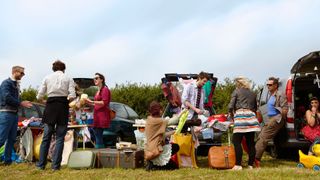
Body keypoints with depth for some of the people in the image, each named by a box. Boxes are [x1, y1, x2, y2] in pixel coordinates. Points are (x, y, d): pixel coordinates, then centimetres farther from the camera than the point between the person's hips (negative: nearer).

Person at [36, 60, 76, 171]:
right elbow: (72, 96, -4)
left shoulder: (47, 78, 8)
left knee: (46, 137, 8)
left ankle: (41, 164, 11)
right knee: (60, 138, 4)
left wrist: (41, 99, 26)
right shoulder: (68, 79, 5)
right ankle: (55, 165, 2)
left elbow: (40, 96, 4)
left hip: (50, 106, 1)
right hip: (63, 107, -1)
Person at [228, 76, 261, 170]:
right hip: (251, 116, 5)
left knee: (237, 141, -4)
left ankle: (238, 165, -10)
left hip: (240, 114, -5)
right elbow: (255, 108, 20)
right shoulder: (252, 93, 21)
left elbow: (231, 106, -2)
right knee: (251, 142, 7)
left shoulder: (236, 91, 7)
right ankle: (251, 164, 11)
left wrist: (231, 113, 14)